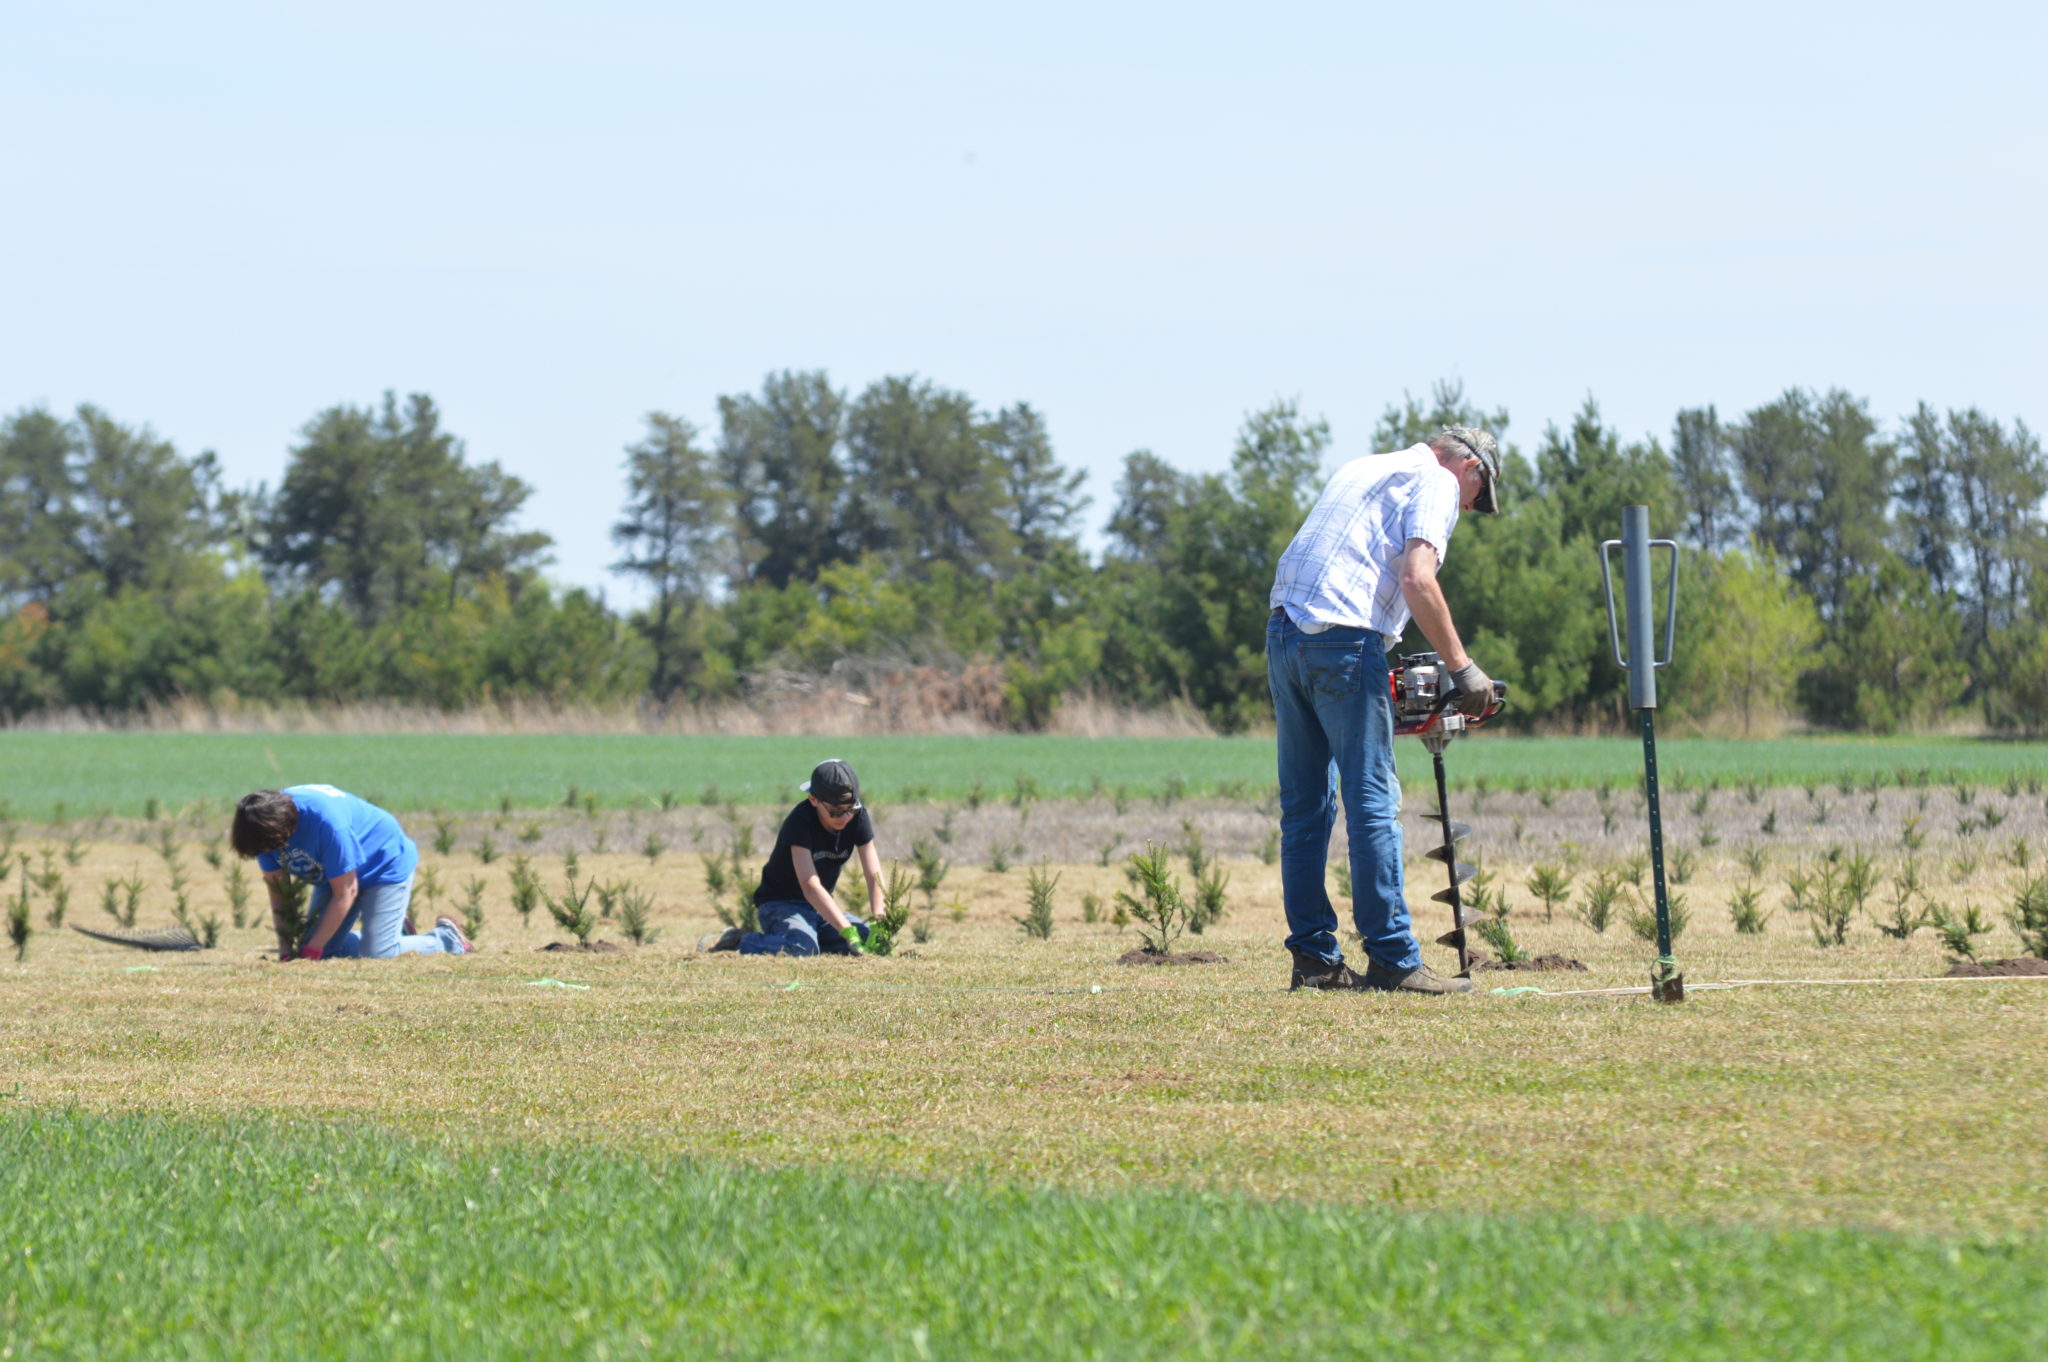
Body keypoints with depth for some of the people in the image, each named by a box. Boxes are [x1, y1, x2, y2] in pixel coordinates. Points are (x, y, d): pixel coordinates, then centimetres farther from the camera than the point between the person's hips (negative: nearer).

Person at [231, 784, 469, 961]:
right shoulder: (267, 822, -19)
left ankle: (447, 937, 7)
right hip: (334, 874, 7)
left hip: (387, 864, -7)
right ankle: (397, 931, 21)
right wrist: (285, 950, -15)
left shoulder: (326, 821, -39)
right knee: (322, 951, 0)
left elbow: (345, 893, -30)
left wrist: (312, 949, -25)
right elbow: (277, 890, -9)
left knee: (375, 953, -18)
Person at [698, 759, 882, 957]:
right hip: (780, 903, -7)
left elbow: (874, 876, -9)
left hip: (821, 906, 7)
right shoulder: (800, 822, -26)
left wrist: (878, 919, -28)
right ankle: (739, 940, -11)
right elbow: (810, 886, -36)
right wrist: (847, 931, -45)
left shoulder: (857, 816, -7)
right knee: (802, 947, -38)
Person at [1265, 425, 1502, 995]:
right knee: (1373, 807, -6)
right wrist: (1461, 667, -10)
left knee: (1305, 808, 10)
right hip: (1345, 638, -8)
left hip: (1284, 630, 8)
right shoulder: (1435, 483, 2)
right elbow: (1418, 580, -13)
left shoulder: (1365, 469, 28)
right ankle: (1393, 960, -6)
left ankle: (1313, 957, 10)